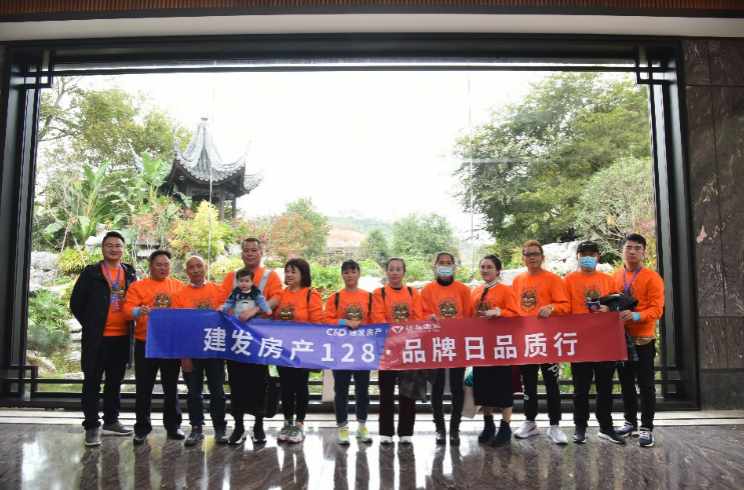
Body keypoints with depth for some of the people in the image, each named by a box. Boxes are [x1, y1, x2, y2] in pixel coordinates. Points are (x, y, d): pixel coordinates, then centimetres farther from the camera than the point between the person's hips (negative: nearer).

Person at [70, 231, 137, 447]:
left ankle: (111, 421, 25)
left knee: (115, 380, 13)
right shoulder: (92, 272, -1)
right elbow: (76, 303, 1)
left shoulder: (130, 273, 8)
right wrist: (89, 325, 0)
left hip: (122, 336, 4)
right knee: (92, 382, 1)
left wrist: (132, 324, 3)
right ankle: (92, 427, 8)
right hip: (97, 337, -3)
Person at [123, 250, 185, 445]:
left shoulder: (179, 286, 8)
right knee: (144, 387, 5)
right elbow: (127, 309, -8)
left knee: (171, 386, 10)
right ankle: (142, 427, 17)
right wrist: (138, 311, -30)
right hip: (145, 343, -1)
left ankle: (173, 425, 21)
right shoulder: (137, 286, 2)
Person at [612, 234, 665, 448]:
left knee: (645, 384, 1)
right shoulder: (614, 277, 8)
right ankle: (630, 421, 25)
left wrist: (637, 316, -29)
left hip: (643, 338, -5)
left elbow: (657, 309, -13)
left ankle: (647, 428, 8)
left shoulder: (652, 278, -6)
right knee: (626, 382, 13)